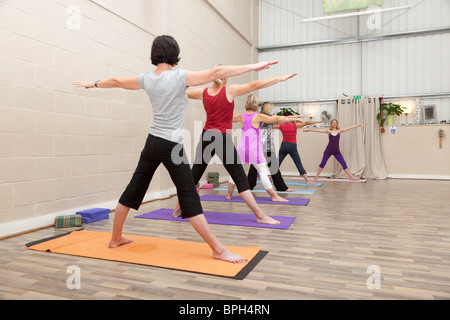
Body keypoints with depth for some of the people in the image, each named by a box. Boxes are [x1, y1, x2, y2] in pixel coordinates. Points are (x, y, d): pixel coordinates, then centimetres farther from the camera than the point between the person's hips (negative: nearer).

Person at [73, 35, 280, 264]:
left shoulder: (147, 79, 7)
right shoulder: (179, 77, -11)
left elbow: (117, 82, 22)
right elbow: (217, 73, -18)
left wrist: (93, 84, 40)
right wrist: (254, 66, -18)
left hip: (152, 142, 7)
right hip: (171, 144, -7)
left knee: (134, 189, 15)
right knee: (189, 197, -7)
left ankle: (115, 238, 31)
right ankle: (219, 250, 0)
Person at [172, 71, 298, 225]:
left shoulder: (204, 92, 6)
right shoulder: (229, 90, -8)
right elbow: (255, 85, -12)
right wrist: (280, 79, -8)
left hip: (206, 136, 5)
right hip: (223, 139, -5)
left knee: (194, 175, 14)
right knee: (240, 178, -4)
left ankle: (178, 209, 23)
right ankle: (260, 216, -1)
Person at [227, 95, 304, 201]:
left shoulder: (241, 116, 5)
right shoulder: (258, 116, -6)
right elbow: (276, 119, -10)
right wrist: (293, 118, -5)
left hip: (242, 148, 4)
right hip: (255, 150, -4)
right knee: (263, 173, -1)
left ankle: (229, 195, 20)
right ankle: (274, 196, 2)